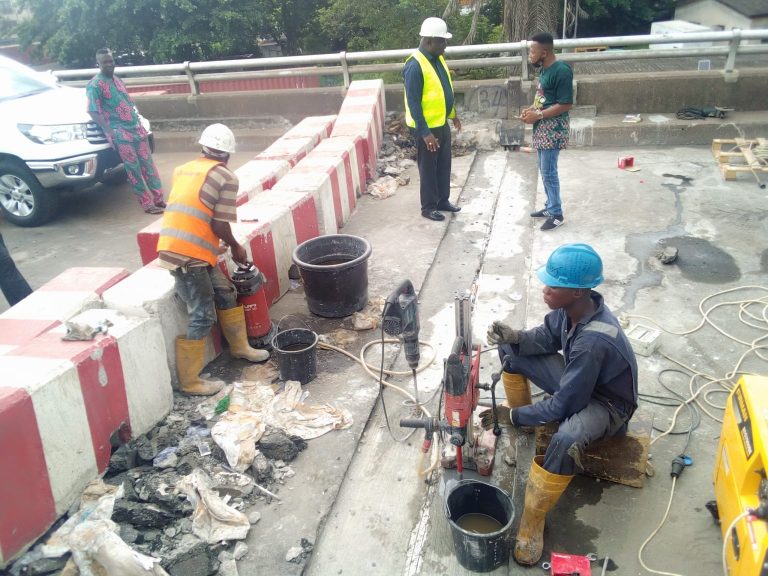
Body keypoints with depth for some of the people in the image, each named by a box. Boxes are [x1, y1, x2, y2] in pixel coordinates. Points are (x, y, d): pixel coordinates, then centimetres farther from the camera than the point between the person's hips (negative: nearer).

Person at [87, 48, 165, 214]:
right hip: (120, 133, -7)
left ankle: (159, 199, 11)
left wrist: (140, 124, 14)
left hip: (136, 128, 7)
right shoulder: (95, 85, -6)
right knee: (134, 169, -5)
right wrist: (111, 133, -19)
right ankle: (147, 204, -1)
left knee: (148, 164, 6)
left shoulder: (116, 79, 16)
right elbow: (94, 112, -11)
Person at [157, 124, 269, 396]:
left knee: (226, 294, 21)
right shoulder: (226, 177, -6)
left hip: (176, 247, 8)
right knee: (202, 316, 2)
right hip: (187, 254, -8)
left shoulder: (183, 169, 17)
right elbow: (219, 225, -12)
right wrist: (235, 247, 7)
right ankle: (189, 381, 12)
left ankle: (240, 346, 37)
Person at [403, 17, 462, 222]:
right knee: (428, 168, 4)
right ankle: (428, 207, 18)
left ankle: (443, 200, 32)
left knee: (444, 165, 17)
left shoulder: (438, 59, 5)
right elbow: (413, 103, -24)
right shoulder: (415, 66, -23)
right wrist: (425, 132, -25)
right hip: (426, 128, -8)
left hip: (442, 123, 8)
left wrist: (453, 114, 21)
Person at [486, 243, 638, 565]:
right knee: (509, 351, -1)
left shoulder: (593, 342, -39)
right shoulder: (572, 306, -18)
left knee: (567, 439, -40)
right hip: (575, 379, 8)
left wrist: (513, 416, -23)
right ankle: (524, 419, 20)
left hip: (606, 402, -8)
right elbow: (548, 337, 2)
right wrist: (516, 338, -18)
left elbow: (563, 406, -31)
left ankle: (532, 522, -20)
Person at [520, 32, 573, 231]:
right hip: (541, 128, 9)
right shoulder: (544, 69, 10)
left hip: (553, 129, -9)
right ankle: (550, 207, 28)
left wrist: (538, 115, -20)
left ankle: (557, 214, 4)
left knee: (549, 172, -5)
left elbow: (566, 104, -20)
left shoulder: (561, 71, -19)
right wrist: (531, 109, 4)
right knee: (544, 171, 15)